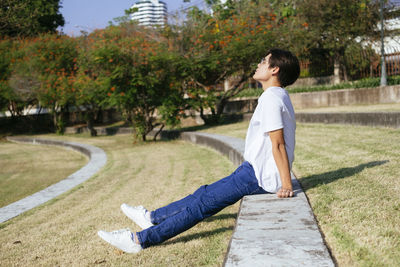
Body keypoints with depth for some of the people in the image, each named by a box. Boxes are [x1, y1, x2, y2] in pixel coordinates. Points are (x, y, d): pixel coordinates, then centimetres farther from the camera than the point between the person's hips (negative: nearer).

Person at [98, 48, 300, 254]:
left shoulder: (271, 98, -17)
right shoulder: (279, 96, 15)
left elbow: (278, 144, -22)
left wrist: (287, 186, -24)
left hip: (259, 176, -10)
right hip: (257, 169, 10)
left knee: (205, 202, -9)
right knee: (206, 193, 16)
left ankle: (140, 240, -4)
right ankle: (153, 217, 29)